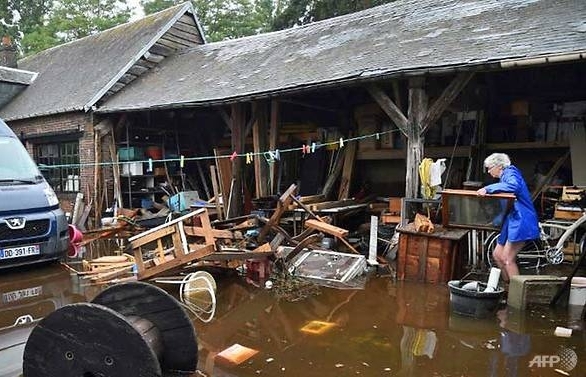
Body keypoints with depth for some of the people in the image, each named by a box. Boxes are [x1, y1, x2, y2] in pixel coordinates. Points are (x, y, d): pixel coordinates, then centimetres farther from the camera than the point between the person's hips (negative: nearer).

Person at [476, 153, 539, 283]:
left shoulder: (510, 172, -9)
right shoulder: (504, 177, 20)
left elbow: (513, 186, -33)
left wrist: (488, 189, -31)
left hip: (520, 221, -10)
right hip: (511, 221, 10)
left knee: (508, 259, -9)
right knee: (497, 255, 12)